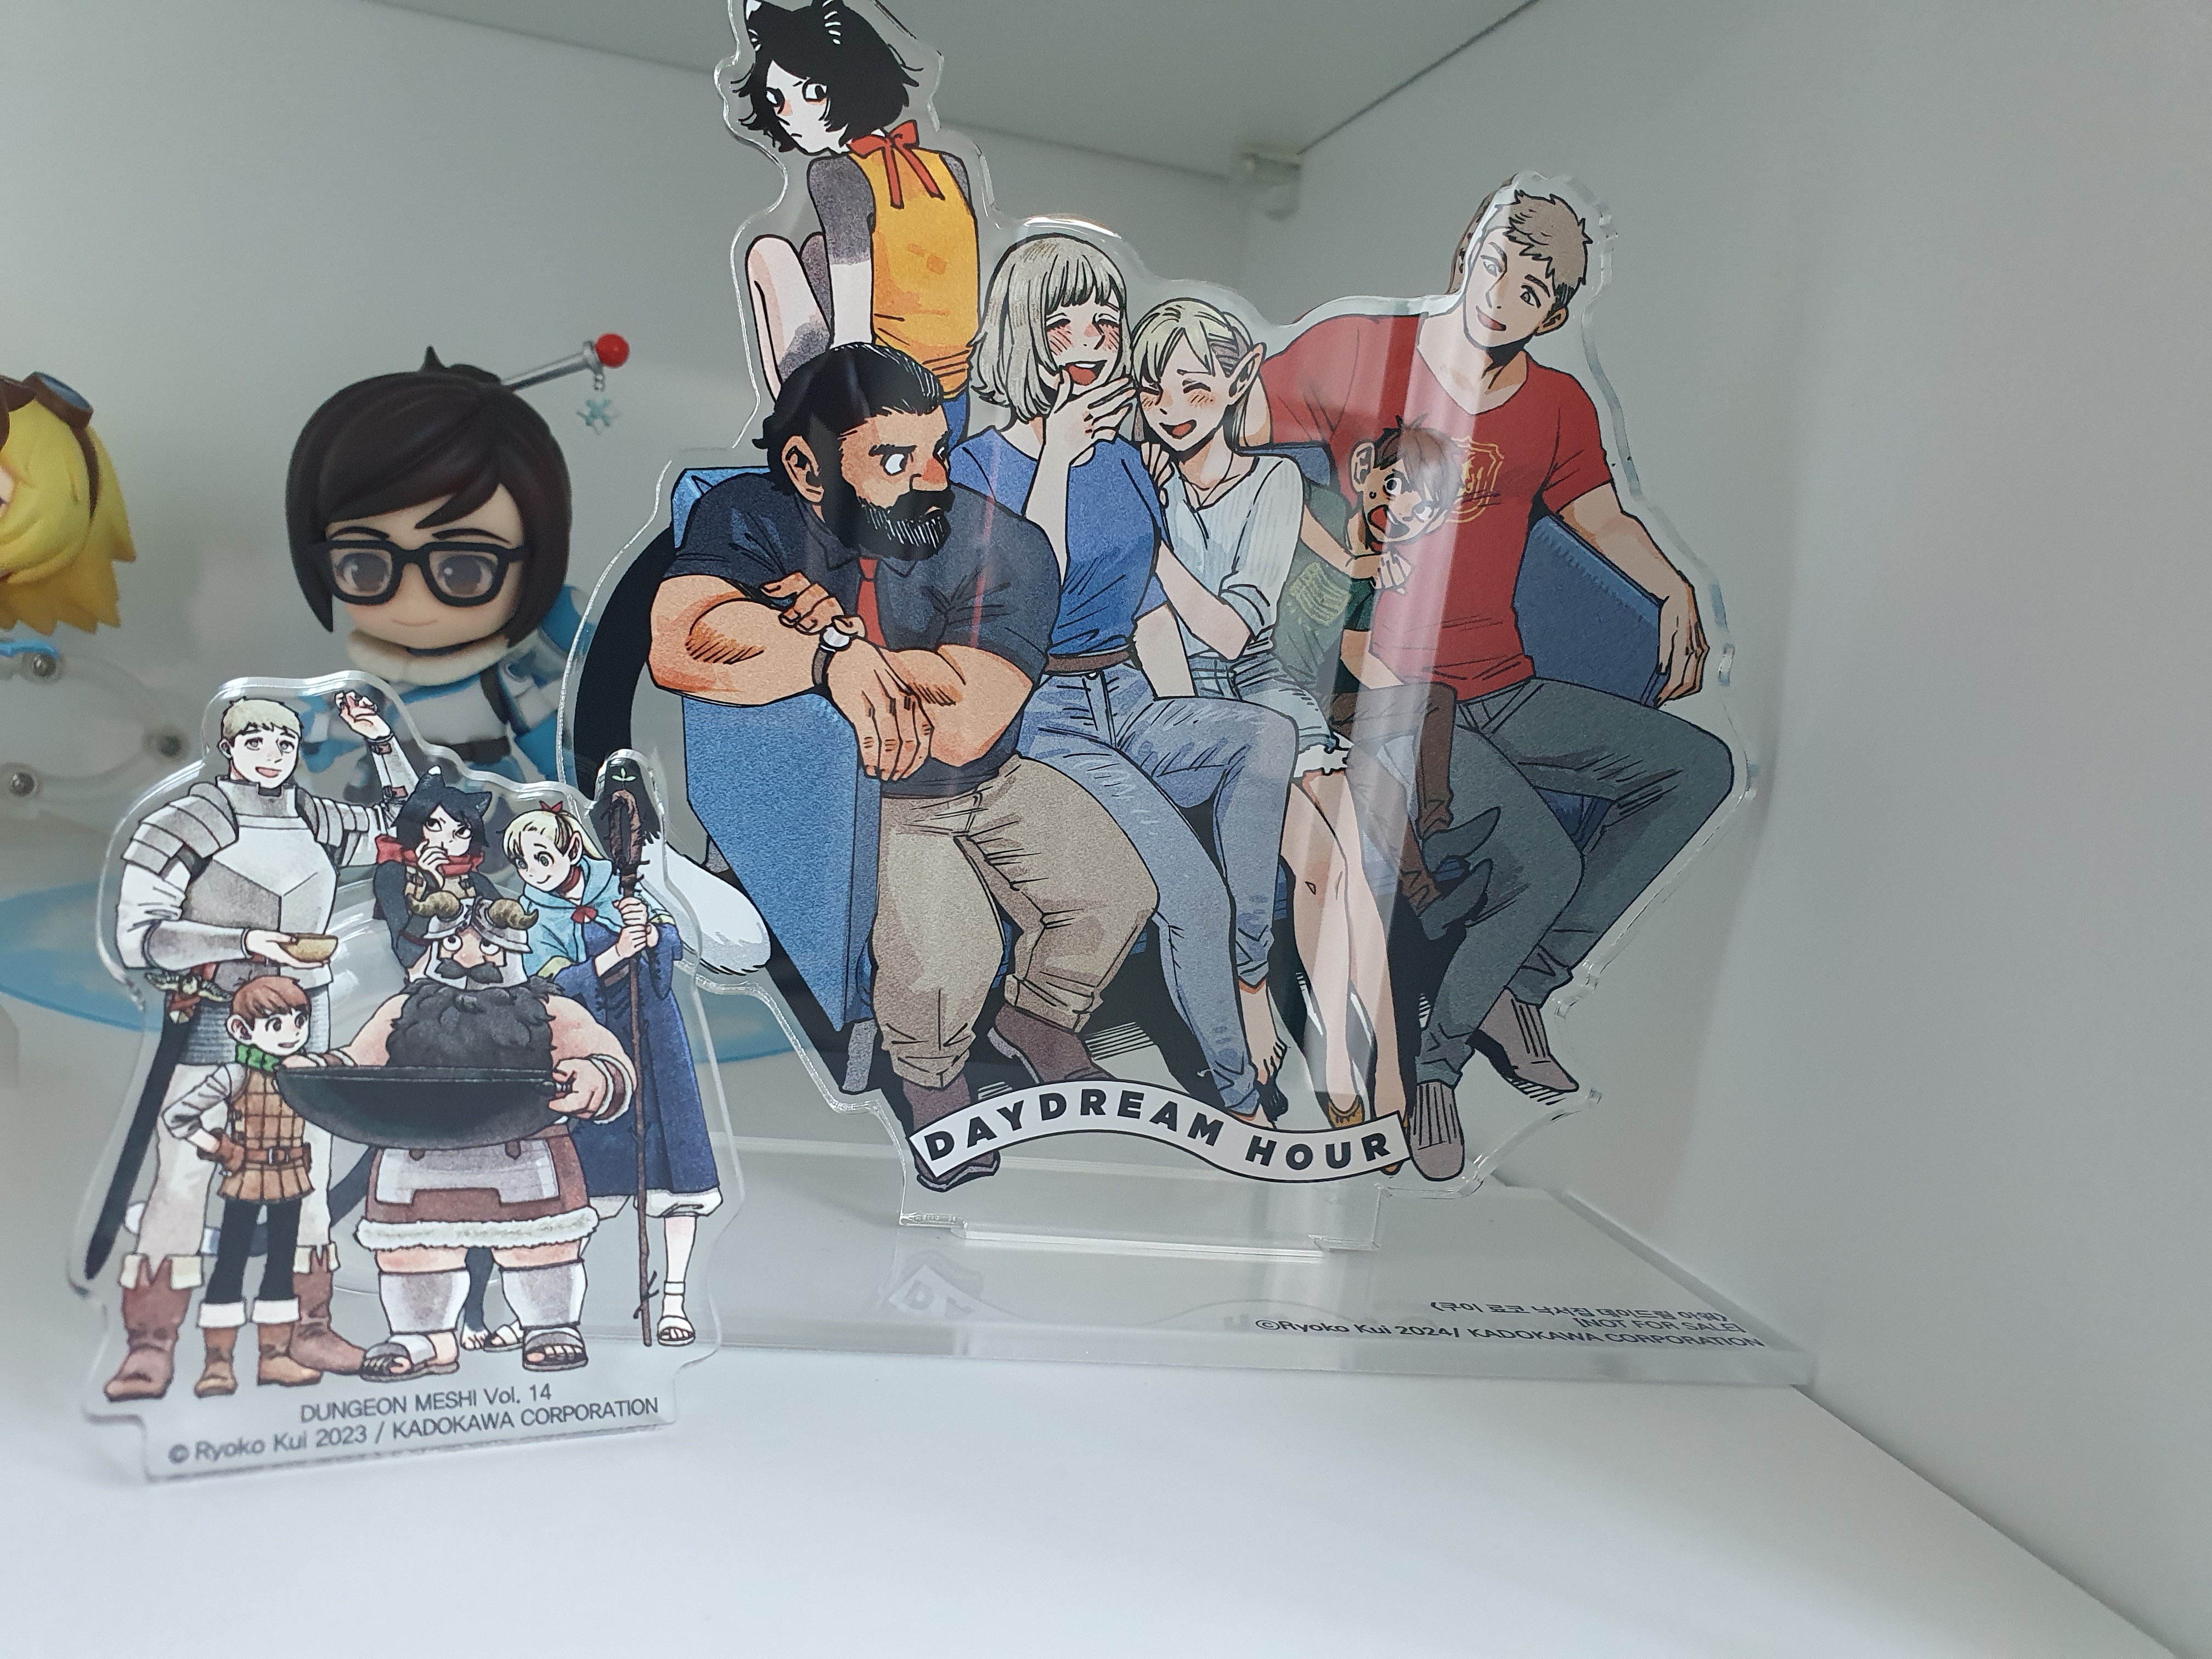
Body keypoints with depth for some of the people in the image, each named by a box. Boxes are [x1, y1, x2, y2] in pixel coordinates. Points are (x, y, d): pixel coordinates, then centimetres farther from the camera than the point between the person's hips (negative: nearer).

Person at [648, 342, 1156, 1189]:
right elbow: (678, 649, -40)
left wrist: (843, 631, -31)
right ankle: (930, 1080, 12)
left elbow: (964, 728, -32)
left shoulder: (1005, 548, -20)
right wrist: (834, 652, -46)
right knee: (946, 947, -25)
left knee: (1118, 893, -5)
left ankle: (1037, 1016, 29)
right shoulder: (751, 516, -19)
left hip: (991, 783, 3)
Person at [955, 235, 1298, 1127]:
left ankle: (1247, 974, -17)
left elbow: (1152, 618, 16)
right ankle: (1242, 1099, -8)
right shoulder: (978, 466, -3)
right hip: (1039, 720, -5)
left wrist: (1192, 741, 5)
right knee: (1191, 888, -26)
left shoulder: (1124, 464, 15)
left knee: (1270, 734, -27)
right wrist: (1058, 455, -16)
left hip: (1130, 704, 6)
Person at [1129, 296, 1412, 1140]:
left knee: (1352, 861, -23)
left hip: (1261, 684, 2)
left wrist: (1148, 537, -18)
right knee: (1318, 859, -24)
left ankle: (1387, 1064, -16)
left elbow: (1233, 629, -10)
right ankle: (1338, 1070, -14)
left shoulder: (1275, 480, 2)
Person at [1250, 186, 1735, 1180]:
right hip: (1391, 697, -7)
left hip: (1506, 694, 7)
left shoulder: (1559, 406, 11)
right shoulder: (1360, 353, -5)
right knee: (1543, 865, -27)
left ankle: (1522, 985, 1)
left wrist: (1676, 593, 4)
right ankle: (1432, 1056, 0)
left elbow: (1602, 517, 20)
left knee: (1701, 768, -3)